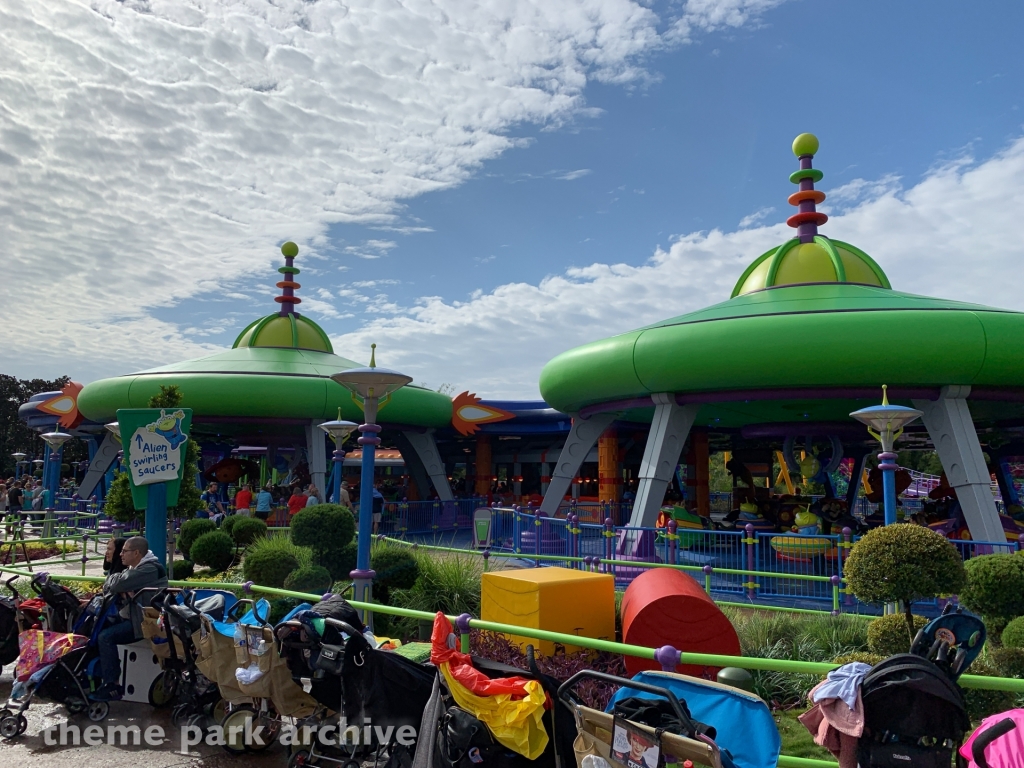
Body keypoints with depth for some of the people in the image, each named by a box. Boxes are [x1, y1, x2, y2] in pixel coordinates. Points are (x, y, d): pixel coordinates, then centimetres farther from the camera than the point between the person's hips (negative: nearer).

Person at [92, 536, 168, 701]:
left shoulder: (149, 569, -18)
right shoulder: (134, 568, 15)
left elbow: (118, 584, -27)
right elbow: (108, 588, 10)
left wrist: (112, 579, -4)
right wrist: (122, 592, -12)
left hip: (145, 621, -11)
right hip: (131, 616, 11)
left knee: (105, 637, -22)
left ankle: (112, 687, -16)